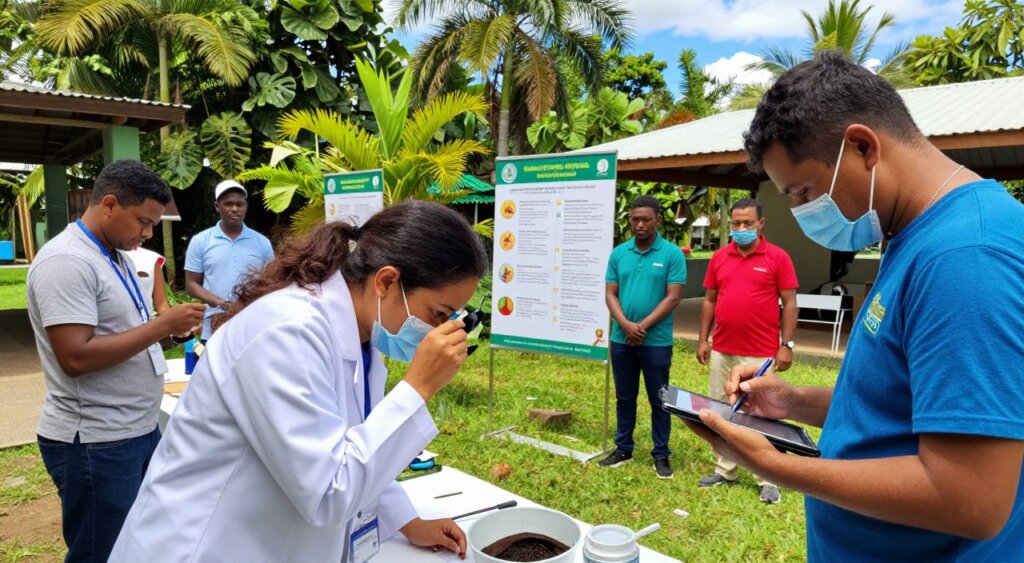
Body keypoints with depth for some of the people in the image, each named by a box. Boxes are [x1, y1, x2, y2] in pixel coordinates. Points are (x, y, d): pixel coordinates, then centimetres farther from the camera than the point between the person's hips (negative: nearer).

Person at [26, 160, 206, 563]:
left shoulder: (116, 255, 11)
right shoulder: (65, 261, -19)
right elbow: (76, 356, -26)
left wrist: (168, 327, 1)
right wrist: (160, 326, -21)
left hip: (140, 430, 9)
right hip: (96, 443, -9)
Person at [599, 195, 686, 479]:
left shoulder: (672, 254, -5)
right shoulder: (618, 253, 5)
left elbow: (673, 297, -10)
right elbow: (610, 294, 3)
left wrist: (643, 326, -15)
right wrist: (626, 324, -13)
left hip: (657, 341, -3)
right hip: (621, 339, 3)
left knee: (658, 400, 7)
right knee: (624, 398, 14)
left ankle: (661, 455, 19)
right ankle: (623, 449, 27)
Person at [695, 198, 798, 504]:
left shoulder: (778, 257, -3)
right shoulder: (719, 257, 7)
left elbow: (789, 303, -3)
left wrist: (787, 345, -8)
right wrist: (703, 340, 7)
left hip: (761, 354, -4)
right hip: (722, 351, 5)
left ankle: (767, 480, 13)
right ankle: (724, 470, 25)